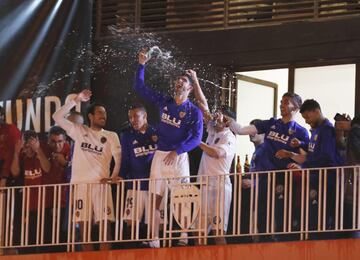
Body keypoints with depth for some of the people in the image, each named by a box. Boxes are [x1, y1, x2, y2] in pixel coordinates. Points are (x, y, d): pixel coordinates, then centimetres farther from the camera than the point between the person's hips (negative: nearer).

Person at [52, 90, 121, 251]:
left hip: (101, 184, -1)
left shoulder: (111, 136, 11)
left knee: (104, 223, -8)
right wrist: (76, 100, -1)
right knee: (84, 225, 1)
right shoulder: (79, 131, 11)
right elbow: (57, 117, 4)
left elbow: (118, 158, 4)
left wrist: (114, 176, -13)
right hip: (81, 183, 1)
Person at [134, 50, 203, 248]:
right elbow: (140, 87, 13)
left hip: (179, 156, -3)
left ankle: (184, 237, 3)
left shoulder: (194, 112, -1)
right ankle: (154, 239, 0)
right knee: (156, 199, -1)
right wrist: (142, 65, 3)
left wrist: (177, 151, -19)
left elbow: (196, 138, -9)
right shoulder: (164, 102, 9)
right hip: (160, 155, 3)